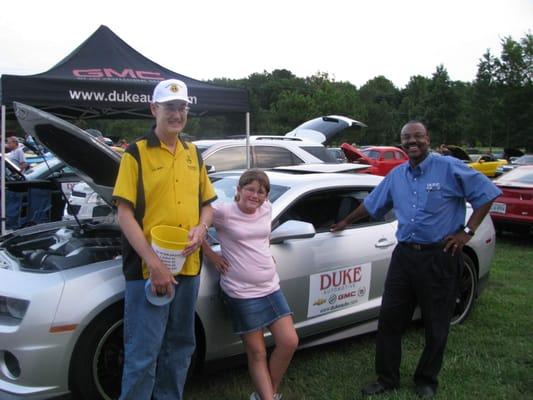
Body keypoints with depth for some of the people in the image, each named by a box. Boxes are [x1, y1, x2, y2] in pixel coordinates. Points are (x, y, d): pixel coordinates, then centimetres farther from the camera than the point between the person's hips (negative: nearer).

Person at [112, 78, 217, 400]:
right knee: (143, 355, -1)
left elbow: (207, 203, 18)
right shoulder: (136, 153, -5)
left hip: (189, 268, 6)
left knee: (180, 348, 18)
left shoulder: (193, 154, 13)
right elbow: (125, 214, -11)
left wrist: (202, 227, -5)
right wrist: (153, 263, -19)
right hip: (148, 270, -6)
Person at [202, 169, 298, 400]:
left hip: (271, 287, 6)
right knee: (257, 353, 2)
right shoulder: (223, 212, -13)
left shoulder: (266, 209, 5)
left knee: (289, 342, 4)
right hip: (242, 292, -6)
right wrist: (210, 255, -8)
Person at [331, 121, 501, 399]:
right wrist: (347, 222, 33)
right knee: (389, 320, 6)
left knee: (436, 326, 8)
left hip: (439, 257, -4)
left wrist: (468, 232, -8)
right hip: (404, 255, 5)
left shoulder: (449, 168, -6)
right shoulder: (396, 176, 10)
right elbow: (371, 204, 24)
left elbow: (487, 194, -4)